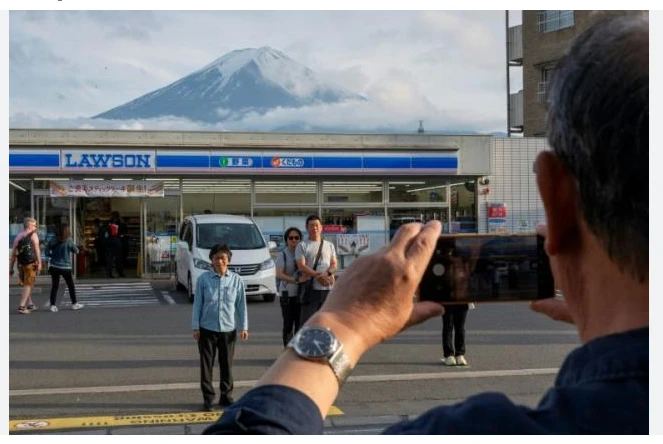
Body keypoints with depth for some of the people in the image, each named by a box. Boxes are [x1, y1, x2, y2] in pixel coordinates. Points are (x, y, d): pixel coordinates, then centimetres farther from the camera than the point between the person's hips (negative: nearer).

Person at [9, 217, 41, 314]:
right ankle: (22, 306, -9)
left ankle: (30, 304, 26)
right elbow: (37, 250, -12)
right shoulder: (33, 235, -1)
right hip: (31, 263, -6)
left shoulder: (18, 236, 14)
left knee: (26, 284, 19)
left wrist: (11, 268, 12)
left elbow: (13, 253, 11)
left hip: (21, 264, 6)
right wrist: (39, 263, -15)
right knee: (28, 285, -2)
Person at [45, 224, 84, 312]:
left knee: (54, 286, 8)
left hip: (55, 266, 2)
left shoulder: (54, 240, -4)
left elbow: (47, 251, -2)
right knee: (71, 286, 12)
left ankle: (52, 305, 3)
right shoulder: (69, 241, -10)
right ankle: (74, 304, 20)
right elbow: (76, 251, 2)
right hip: (66, 267, -2)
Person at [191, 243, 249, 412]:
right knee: (206, 365, 4)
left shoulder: (236, 280, 0)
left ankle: (226, 396, 23)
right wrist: (195, 327, -2)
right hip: (207, 329, -1)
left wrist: (243, 327, 0)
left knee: (227, 365, 10)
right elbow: (197, 303, 0)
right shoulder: (204, 279, -3)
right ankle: (208, 398, 14)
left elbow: (241, 304, 3)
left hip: (228, 329, 1)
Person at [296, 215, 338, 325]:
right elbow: (301, 266, -5)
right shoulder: (302, 245, 6)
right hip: (311, 288, -3)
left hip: (328, 289, 3)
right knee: (307, 320, -8)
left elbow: (334, 264, 9)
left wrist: (327, 273, -14)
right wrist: (318, 276, -17)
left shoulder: (329, 245, 17)